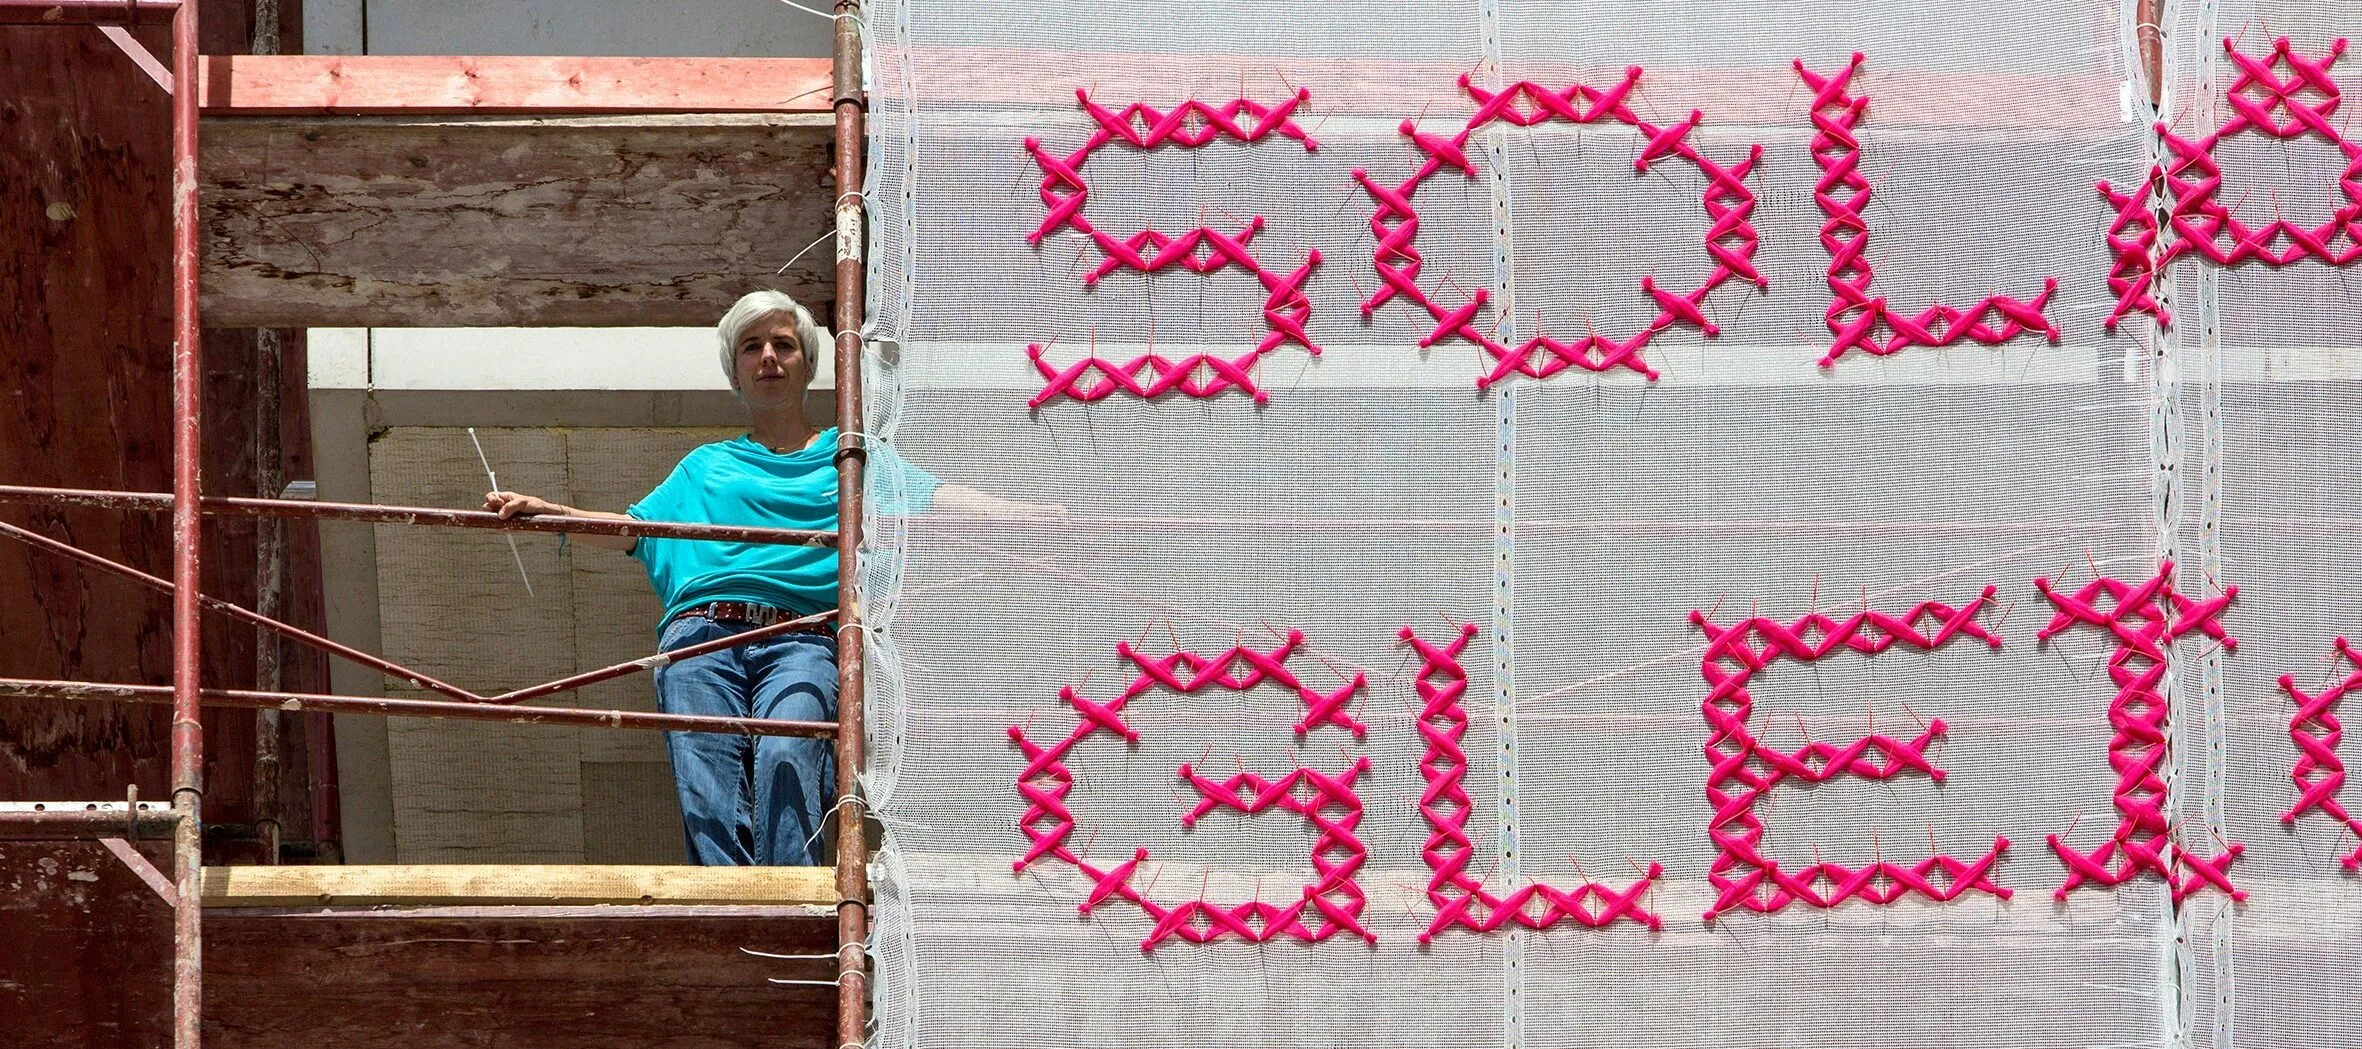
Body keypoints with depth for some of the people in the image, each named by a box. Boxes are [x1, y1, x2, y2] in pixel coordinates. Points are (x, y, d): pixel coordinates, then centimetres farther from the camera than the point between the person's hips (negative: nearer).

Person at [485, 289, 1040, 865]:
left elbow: (937, 498, 16)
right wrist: (548, 511, 8)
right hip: (702, 635, 2)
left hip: (802, 642, -2)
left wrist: (1039, 513, 2)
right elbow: (633, 530, 24)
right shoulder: (706, 465, 32)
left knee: (786, 758, -31)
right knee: (708, 795, -20)